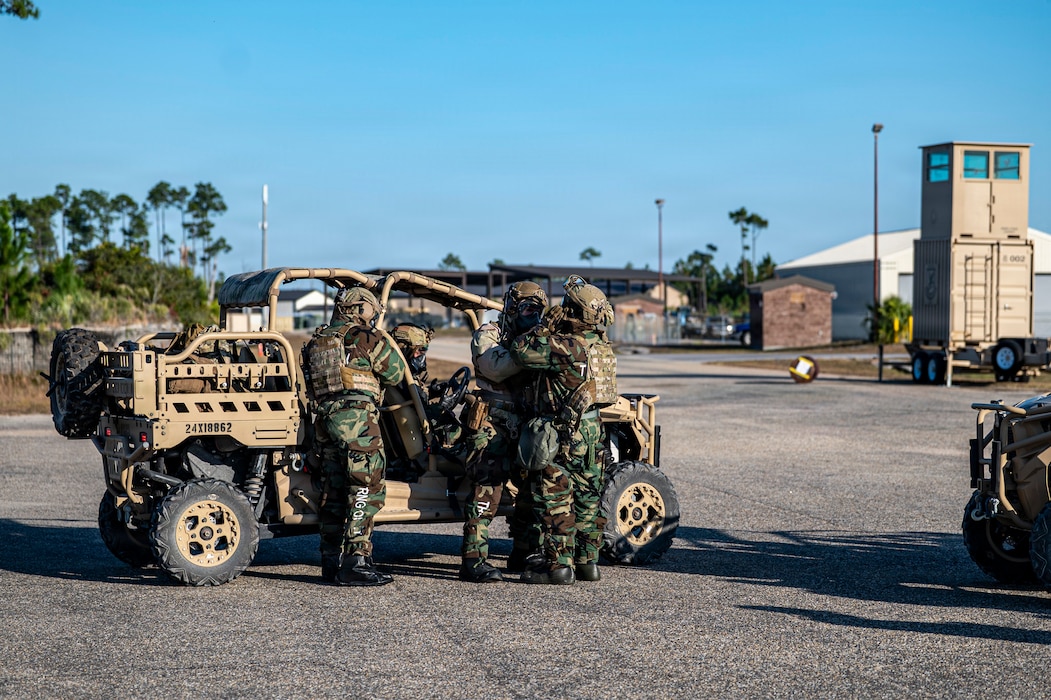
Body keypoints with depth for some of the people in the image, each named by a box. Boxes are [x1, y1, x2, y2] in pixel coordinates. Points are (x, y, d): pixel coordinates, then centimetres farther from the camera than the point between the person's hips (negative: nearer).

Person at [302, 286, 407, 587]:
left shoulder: (316, 341, 17)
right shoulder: (365, 338, -2)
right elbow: (395, 373, 4)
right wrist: (386, 341, 19)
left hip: (325, 421, 7)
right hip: (357, 419, -7)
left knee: (334, 493, 13)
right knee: (367, 489, -6)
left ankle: (331, 561, 17)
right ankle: (355, 562, -12)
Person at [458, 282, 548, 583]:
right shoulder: (488, 335, 0)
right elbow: (495, 367, -19)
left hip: (524, 425, 7)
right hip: (491, 425, -7)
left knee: (533, 486, 9)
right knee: (487, 488, -13)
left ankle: (524, 553, 22)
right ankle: (473, 560, -13)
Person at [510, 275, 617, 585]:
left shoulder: (565, 347, -21)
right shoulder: (601, 346, 7)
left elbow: (520, 351, -22)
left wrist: (546, 326, -11)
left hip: (563, 432, -8)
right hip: (592, 430, 9)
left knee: (555, 498, -1)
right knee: (587, 496, 14)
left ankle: (559, 564, 1)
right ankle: (588, 561, 20)